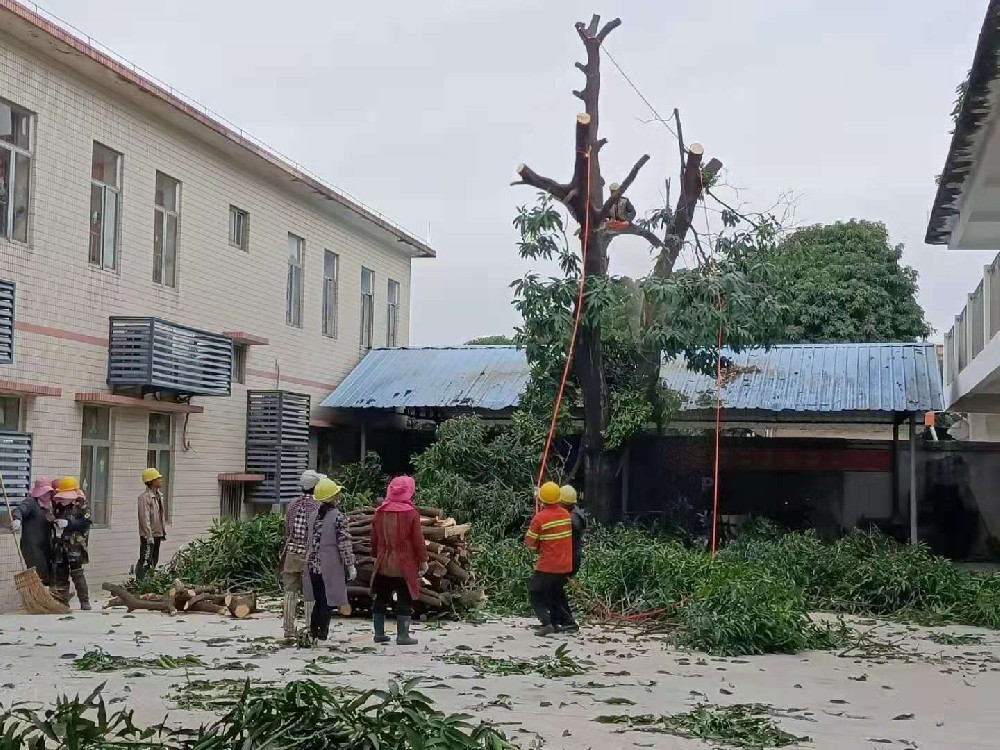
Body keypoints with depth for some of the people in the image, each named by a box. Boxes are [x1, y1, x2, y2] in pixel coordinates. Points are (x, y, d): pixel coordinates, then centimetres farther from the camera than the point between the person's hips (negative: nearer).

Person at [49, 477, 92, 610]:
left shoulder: (80, 505, -5)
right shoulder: (57, 505, 11)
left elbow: (86, 521, -15)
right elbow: (52, 520, 23)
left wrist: (68, 523, -21)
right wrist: (53, 522, 0)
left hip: (75, 545, -6)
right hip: (59, 545, 6)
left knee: (77, 573, -8)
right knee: (60, 574, 8)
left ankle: (85, 601, -3)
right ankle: (62, 601, 17)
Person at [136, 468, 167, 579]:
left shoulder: (159, 495, 12)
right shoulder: (145, 497, -17)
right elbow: (145, 518, -21)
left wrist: (163, 531, 17)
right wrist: (149, 536, -23)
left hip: (158, 534, 9)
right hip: (148, 535, -9)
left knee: (154, 561, 15)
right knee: (145, 562, -8)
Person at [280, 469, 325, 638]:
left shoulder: (292, 504, 7)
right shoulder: (319, 507, -9)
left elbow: (286, 531, 11)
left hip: (291, 554, 4)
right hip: (310, 554, -4)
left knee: (290, 591, 7)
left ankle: (289, 629, 9)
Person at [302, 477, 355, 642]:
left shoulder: (313, 516, 6)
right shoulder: (337, 517, -13)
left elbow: (308, 539, 13)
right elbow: (344, 544, -13)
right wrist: (350, 565, -5)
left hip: (313, 565, 6)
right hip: (331, 566, -6)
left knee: (319, 601, 16)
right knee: (328, 602, 2)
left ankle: (313, 631, 18)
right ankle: (322, 634, 3)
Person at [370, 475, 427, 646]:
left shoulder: (380, 512, 2)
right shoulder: (411, 513, -11)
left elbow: (374, 538, 9)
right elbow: (418, 539, -9)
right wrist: (423, 560, -1)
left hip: (383, 564, 4)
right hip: (405, 565, -4)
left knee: (380, 599, 13)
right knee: (404, 601, 2)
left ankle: (379, 633, 17)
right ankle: (403, 635, 1)